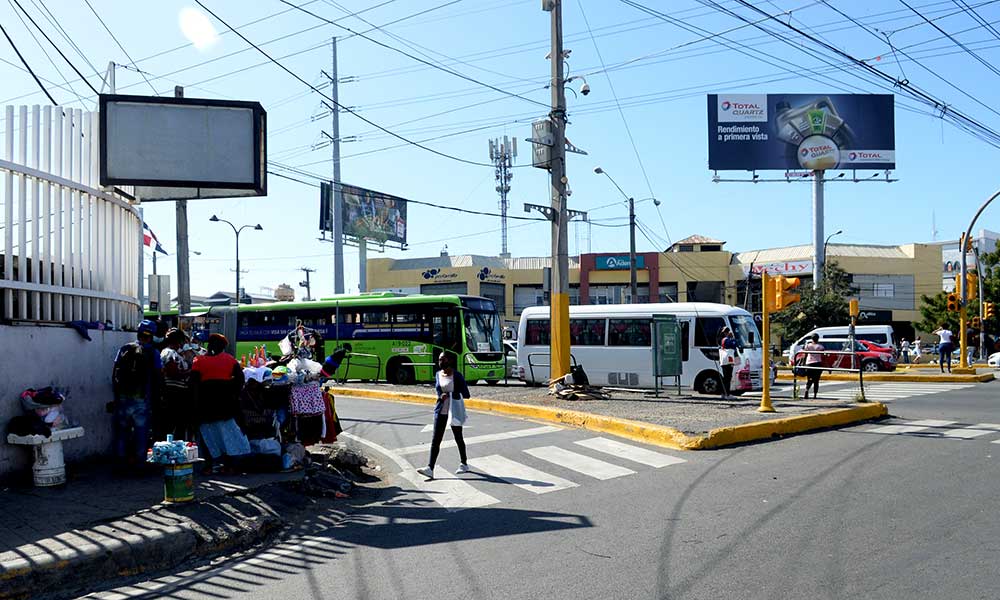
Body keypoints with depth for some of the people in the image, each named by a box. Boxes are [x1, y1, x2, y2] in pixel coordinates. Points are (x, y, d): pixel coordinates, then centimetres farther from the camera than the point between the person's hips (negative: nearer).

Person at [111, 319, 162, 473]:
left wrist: (116, 394, 14)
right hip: (142, 399, -2)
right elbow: (157, 377, -2)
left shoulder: (124, 349, 5)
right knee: (141, 430, 6)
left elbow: (115, 373, 7)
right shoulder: (153, 353, -3)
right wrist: (155, 397, 7)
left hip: (122, 397, 2)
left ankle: (122, 461, 14)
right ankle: (138, 462, 6)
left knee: (121, 429, 12)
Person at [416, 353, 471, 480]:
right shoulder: (437, 375, 8)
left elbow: (466, 394, -6)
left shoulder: (457, 376, -8)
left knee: (458, 438, 10)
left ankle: (464, 464, 28)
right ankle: (430, 468, -11)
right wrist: (441, 396, -7)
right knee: (436, 439, -5)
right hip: (441, 411, 4)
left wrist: (450, 394, -17)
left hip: (454, 411, -4)